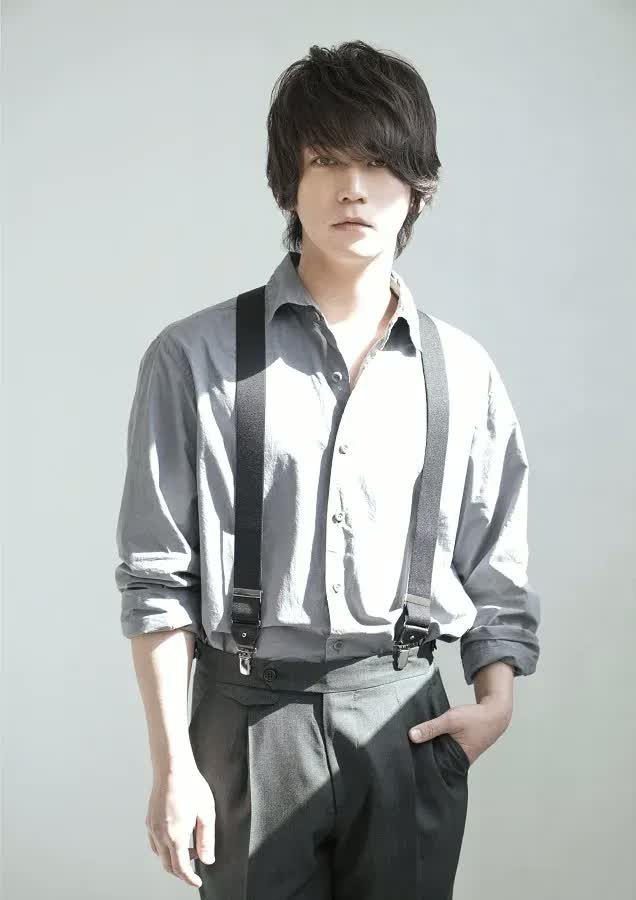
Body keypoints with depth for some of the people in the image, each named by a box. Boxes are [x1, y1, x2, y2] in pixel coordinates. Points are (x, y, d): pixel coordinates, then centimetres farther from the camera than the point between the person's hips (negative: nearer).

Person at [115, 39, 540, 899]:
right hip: (251, 716, -2)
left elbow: (497, 570, 10)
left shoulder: (463, 372, 4)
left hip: (407, 721, 3)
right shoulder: (196, 359, -6)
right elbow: (158, 575, -6)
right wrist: (174, 764, -8)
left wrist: (495, 701, -5)